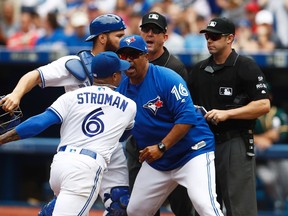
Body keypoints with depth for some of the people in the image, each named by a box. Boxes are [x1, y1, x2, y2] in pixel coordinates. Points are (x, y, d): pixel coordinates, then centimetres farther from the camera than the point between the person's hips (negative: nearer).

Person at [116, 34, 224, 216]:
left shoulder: (167, 79, -17)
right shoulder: (123, 88, 3)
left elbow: (187, 118, -24)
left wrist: (161, 147, -27)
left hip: (192, 151, -7)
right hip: (156, 161, 7)